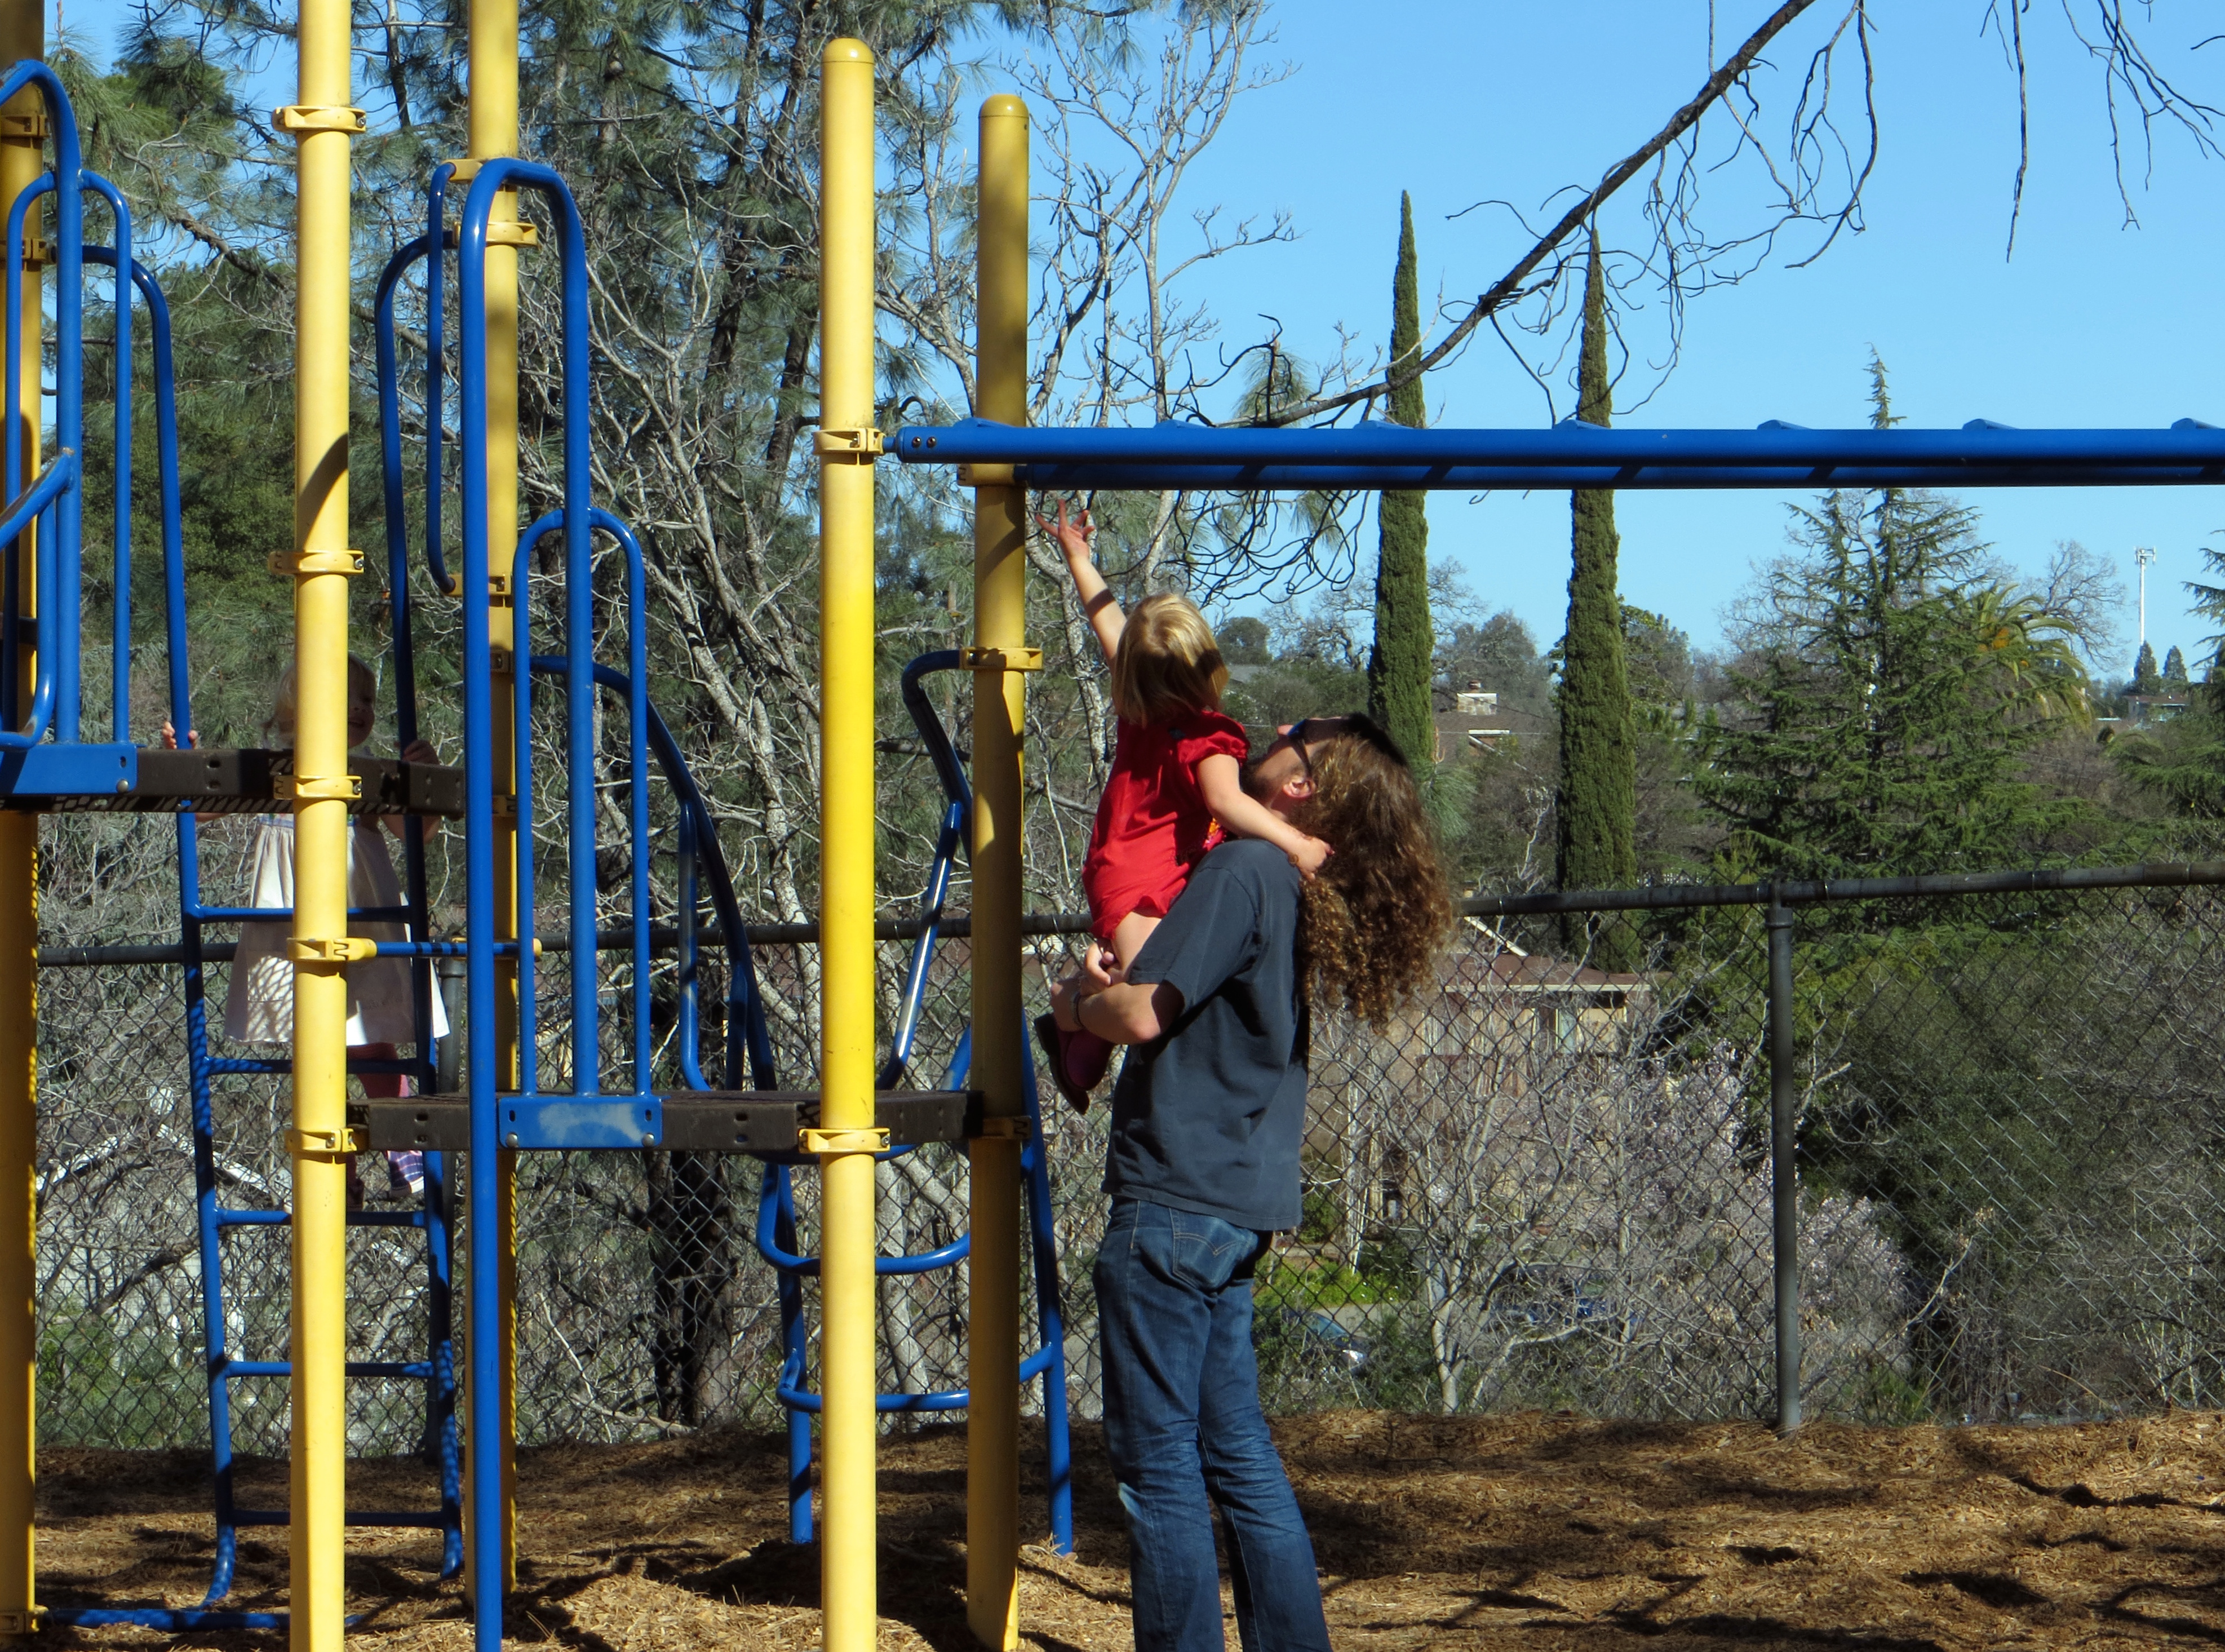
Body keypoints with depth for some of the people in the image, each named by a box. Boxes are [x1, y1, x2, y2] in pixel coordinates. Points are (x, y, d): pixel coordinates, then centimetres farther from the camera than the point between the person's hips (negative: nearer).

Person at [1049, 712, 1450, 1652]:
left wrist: (1077, 1002, 0)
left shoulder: (1242, 870, -15)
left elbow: (1143, 1013, -19)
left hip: (1173, 1205, -9)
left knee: (1158, 1462, -4)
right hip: (1237, 1205, 9)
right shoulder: (1305, 894, 13)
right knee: (1238, 1452, 14)